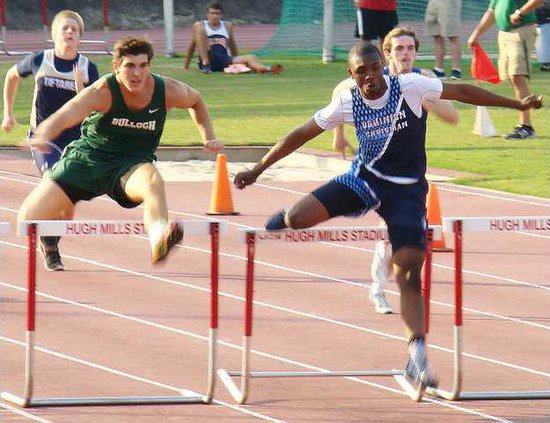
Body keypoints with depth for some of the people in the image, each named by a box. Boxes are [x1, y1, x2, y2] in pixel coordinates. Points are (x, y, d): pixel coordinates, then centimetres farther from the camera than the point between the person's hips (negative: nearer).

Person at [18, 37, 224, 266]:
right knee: (28, 220, -3)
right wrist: (41, 138, -58)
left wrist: (208, 138, 7)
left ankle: (158, 241, -66)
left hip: (133, 164, 0)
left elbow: (196, 101, 16)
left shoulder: (168, 91, -10)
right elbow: (64, 117, -37)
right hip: (88, 158, 0)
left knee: (152, 181, -38)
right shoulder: (103, 92, -22)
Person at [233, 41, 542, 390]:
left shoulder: (409, 87, -14)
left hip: (406, 191, -1)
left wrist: (517, 105, -5)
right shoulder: (347, 102, -7)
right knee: (297, 218, -17)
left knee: (409, 275, -10)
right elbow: (302, 134, 1)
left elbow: (462, 91, -6)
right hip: (364, 178, 2)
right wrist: (258, 169, 3)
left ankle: (418, 358, -6)